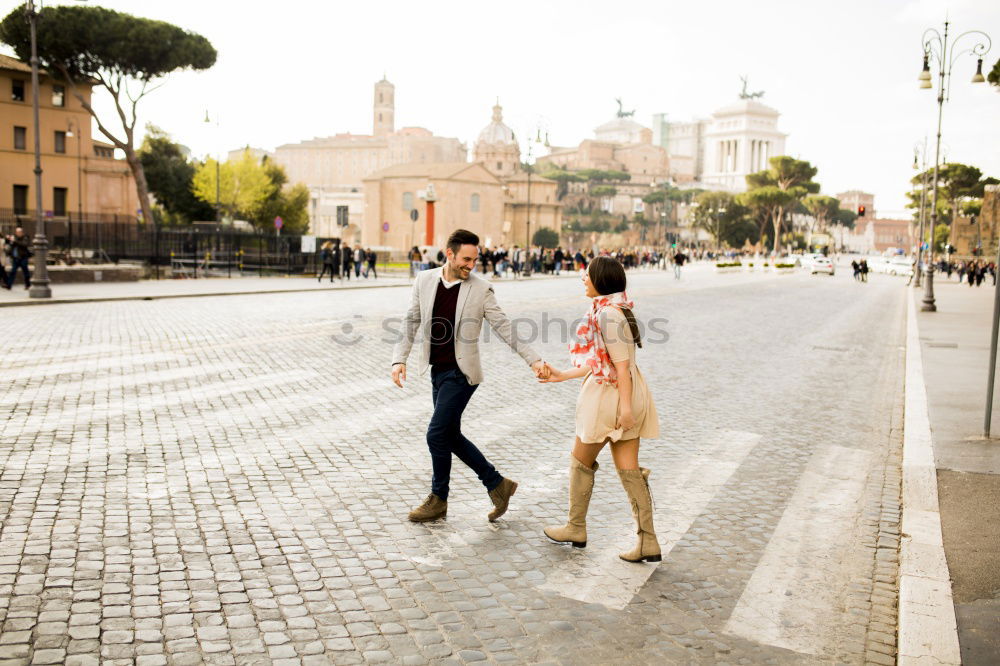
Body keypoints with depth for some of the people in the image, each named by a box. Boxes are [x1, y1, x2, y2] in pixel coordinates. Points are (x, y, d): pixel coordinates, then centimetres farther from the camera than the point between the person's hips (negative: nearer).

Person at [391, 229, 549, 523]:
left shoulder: (481, 289, -8)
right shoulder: (424, 281, 2)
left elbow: (504, 327, -6)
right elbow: (411, 322, 5)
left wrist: (533, 360, -11)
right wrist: (399, 359, -6)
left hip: (461, 373, -5)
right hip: (437, 371, 6)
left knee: (437, 434, -6)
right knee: (450, 435, 11)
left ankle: (438, 499, 15)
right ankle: (497, 484, 25)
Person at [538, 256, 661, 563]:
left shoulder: (608, 313, -17)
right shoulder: (610, 309, 13)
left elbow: (621, 363, -22)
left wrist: (625, 406, -23)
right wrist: (561, 375, 20)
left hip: (611, 396, -9)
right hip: (626, 395, 9)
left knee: (581, 460, 10)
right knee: (629, 469, 9)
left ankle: (576, 528, 26)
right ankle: (648, 542, 11)